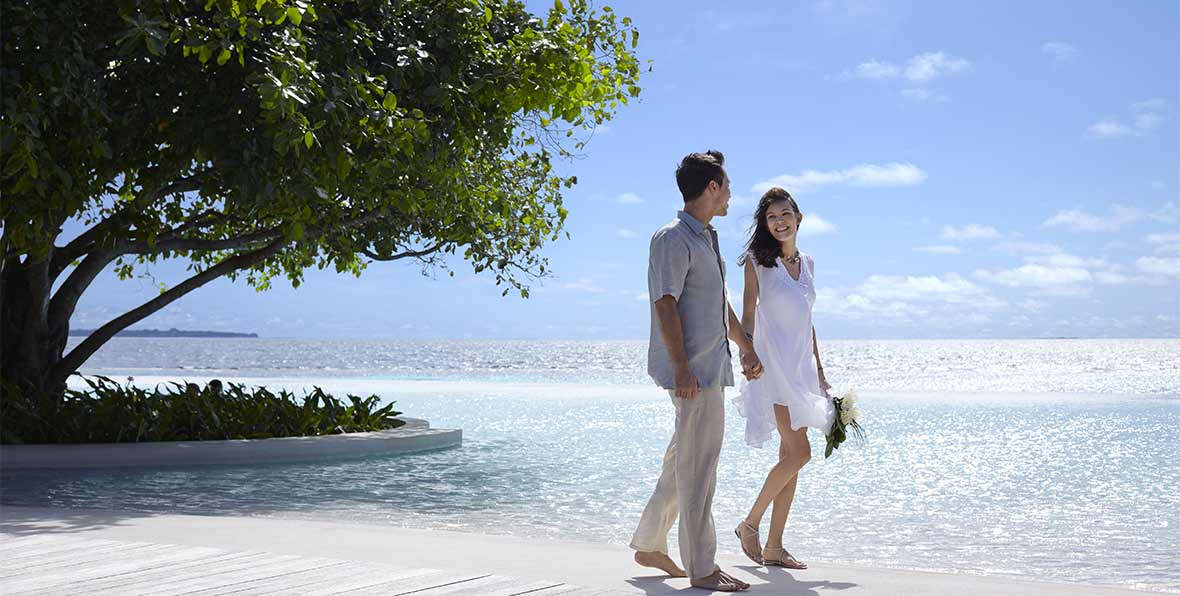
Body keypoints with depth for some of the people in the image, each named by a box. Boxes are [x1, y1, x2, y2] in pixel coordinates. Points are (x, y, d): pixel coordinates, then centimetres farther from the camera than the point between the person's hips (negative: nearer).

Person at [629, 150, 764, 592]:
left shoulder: (706, 239, 20)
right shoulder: (673, 239, -11)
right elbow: (665, 305, -19)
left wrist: (746, 348, 31)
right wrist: (681, 368, -25)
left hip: (711, 366, 10)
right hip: (693, 371, -10)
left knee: (683, 460, 15)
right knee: (698, 466, -7)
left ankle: (649, 546, 26)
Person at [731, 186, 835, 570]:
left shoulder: (806, 263, 15)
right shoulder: (758, 262, -3)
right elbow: (747, 318, -6)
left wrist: (820, 372, 18)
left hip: (802, 366, 7)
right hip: (774, 365, -7)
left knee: (790, 456, 5)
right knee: (799, 453, -14)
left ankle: (774, 547, 10)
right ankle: (750, 524, 2)